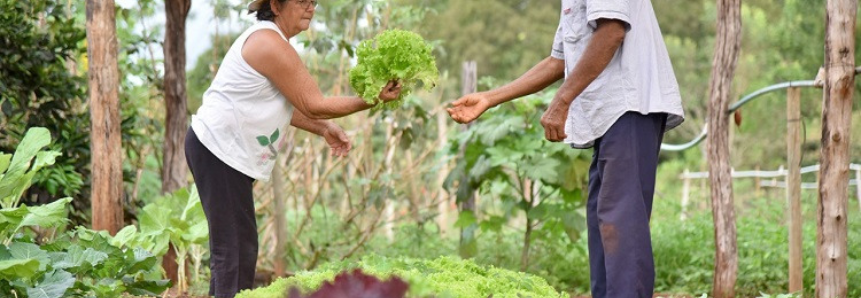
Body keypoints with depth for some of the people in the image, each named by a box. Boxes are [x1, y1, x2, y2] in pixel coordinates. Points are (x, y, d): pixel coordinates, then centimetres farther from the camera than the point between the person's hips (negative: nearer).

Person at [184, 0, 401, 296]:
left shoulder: (267, 39, 15)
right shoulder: (271, 45, -18)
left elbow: (285, 104, 18)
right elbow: (313, 105, -15)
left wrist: (324, 129, 7)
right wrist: (373, 99, -11)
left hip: (220, 149, 11)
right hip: (219, 149, -11)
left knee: (238, 245, 13)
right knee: (234, 249, -10)